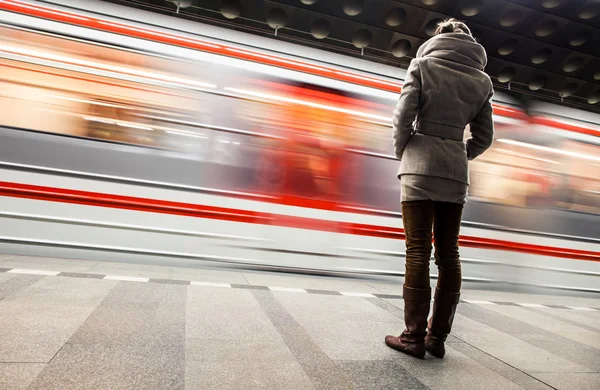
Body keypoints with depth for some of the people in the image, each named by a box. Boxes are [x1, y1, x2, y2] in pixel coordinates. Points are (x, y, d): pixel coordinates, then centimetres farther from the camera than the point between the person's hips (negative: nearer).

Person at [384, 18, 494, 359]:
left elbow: (403, 117, -7)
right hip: (456, 173, 4)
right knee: (448, 255, 7)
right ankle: (438, 337, 13)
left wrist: (402, 152, 8)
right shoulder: (482, 80, 13)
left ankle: (414, 336, 2)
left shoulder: (423, 65, 2)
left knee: (418, 252, -3)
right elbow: (484, 137, 11)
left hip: (421, 168, -4)